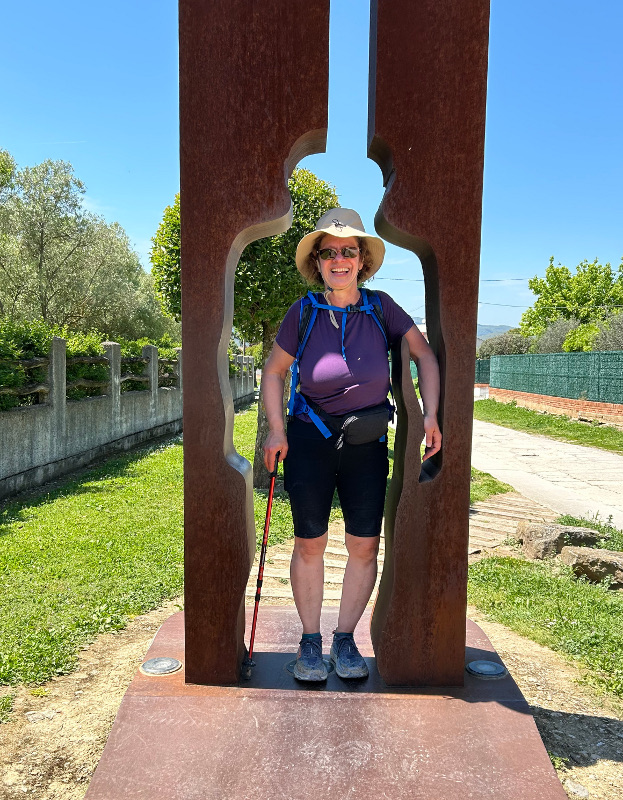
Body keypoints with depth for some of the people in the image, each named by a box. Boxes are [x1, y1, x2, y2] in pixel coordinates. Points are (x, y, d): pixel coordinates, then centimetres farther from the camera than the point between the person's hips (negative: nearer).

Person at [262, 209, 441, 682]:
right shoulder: (303, 313, -6)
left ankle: (346, 639, 24)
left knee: (365, 546, 4)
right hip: (309, 438, -1)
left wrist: (430, 416, -6)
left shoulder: (381, 307, -4)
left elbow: (424, 355, 3)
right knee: (310, 543, 4)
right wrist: (276, 429, -6)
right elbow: (274, 371, 4)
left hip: (367, 442, 1)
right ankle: (310, 642, 23)